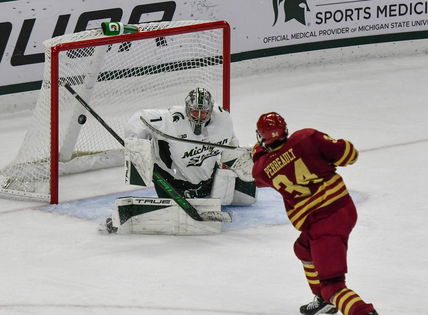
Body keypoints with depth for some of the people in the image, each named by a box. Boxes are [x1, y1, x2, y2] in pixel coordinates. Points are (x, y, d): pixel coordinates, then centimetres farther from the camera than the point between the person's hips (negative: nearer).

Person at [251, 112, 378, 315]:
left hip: (321, 224, -6)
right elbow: (348, 154, -1)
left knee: (331, 283, -9)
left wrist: (258, 152, 44)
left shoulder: (261, 169, 0)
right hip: (345, 208, 6)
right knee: (304, 248, 32)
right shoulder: (306, 138, -3)